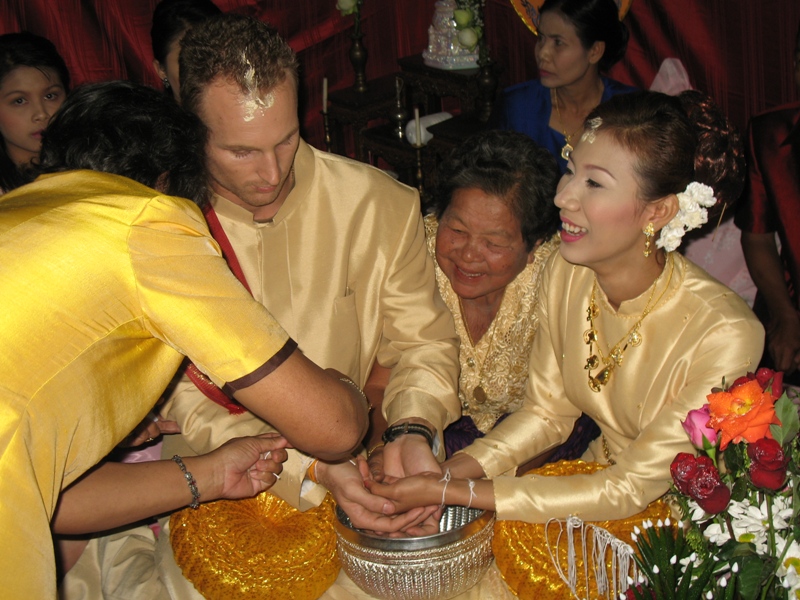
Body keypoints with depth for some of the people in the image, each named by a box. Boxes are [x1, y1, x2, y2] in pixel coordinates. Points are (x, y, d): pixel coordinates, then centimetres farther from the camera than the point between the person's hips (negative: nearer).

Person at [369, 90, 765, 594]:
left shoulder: (723, 335, -28)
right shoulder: (565, 273, -11)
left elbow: (632, 489, -22)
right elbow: (548, 410, 1)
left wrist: (455, 493, -27)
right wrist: (449, 472, -17)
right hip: (602, 484, 4)